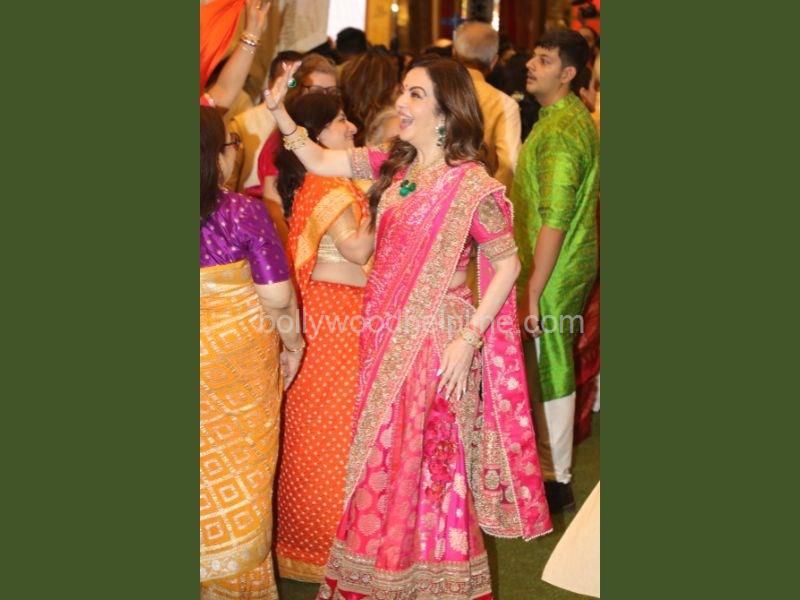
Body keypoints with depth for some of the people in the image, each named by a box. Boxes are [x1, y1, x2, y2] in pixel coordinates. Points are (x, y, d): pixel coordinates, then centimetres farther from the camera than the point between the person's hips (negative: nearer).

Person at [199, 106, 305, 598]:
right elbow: (278, 298, -16)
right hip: (240, 354, -3)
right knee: (240, 470, 11)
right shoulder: (245, 212, -18)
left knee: (209, 466, 16)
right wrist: (293, 343, 2)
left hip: (211, 354, 3)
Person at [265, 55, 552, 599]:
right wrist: (279, 110, -2)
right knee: (382, 457, 16)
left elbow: (507, 263, -12)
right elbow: (319, 161, 11)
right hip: (385, 332, 7)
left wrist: (469, 339, -17)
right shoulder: (393, 165, 5)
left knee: (425, 458, 5)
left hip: (436, 338, -7)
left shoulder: (471, 183, -15)